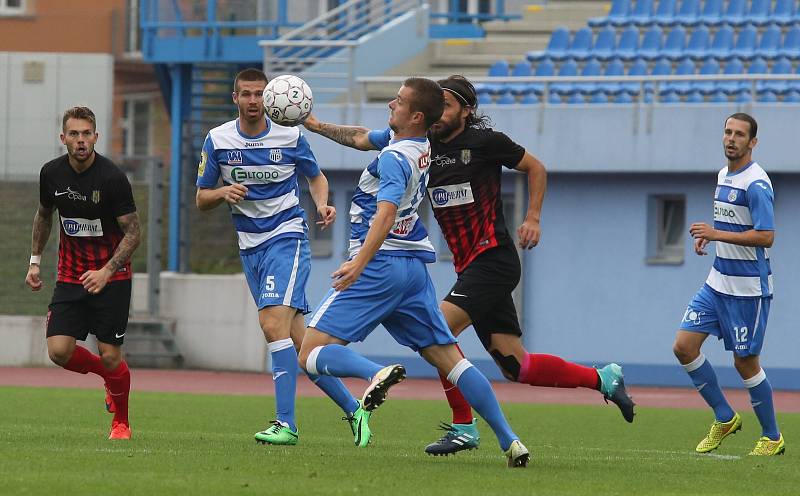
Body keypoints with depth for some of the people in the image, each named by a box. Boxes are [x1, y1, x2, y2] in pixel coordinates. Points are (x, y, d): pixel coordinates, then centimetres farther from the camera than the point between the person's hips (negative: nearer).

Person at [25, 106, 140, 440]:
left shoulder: (112, 177, -16)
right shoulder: (51, 173, -2)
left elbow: (133, 232, -13)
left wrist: (107, 271, -24)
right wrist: (35, 260, 14)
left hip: (111, 277, -4)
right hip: (70, 275, 4)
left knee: (110, 356, -7)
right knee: (59, 351, -10)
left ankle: (121, 421, 19)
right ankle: (108, 376, 21)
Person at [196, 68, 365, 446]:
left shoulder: (291, 136, -3)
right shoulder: (218, 140, 1)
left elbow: (316, 176, 15)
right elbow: (201, 199, 7)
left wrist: (322, 204, -5)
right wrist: (223, 193, -15)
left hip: (287, 237, -4)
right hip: (250, 246, 4)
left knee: (274, 324, -22)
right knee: (297, 340, 4)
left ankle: (286, 423, -23)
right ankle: (352, 408, 17)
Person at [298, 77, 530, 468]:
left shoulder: (394, 158, -15)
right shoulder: (421, 145, 11)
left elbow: (386, 213, -30)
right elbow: (362, 138, 30)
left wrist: (360, 262, -41)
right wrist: (317, 126, 28)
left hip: (380, 265, -9)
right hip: (415, 266, 9)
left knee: (311, 354, -9)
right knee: (449, 359, 9)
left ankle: (377, 374, -36)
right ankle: (509, 441, 0)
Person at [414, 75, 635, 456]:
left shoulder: (485, 141, -5)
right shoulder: (426, 149, 9)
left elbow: (535, 168, 7)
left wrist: (533, 218, -1)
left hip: (494, 261, -6)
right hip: (469, 267, 6)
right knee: (516, 367, 5)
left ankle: (463, 427, -11)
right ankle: (602, 379, 23)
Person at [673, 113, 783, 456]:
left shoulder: (756, 183, -16)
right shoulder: (723, 175, 11)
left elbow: (765, 236, -23)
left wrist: (717, 234, -25)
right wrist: (708, 235, 7)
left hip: (749, 289, -8)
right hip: (718, 283, 8)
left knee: (745, 362, -1)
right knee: (684, 347, 0)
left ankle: (772, 437, 15)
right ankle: (725, 418, 13)